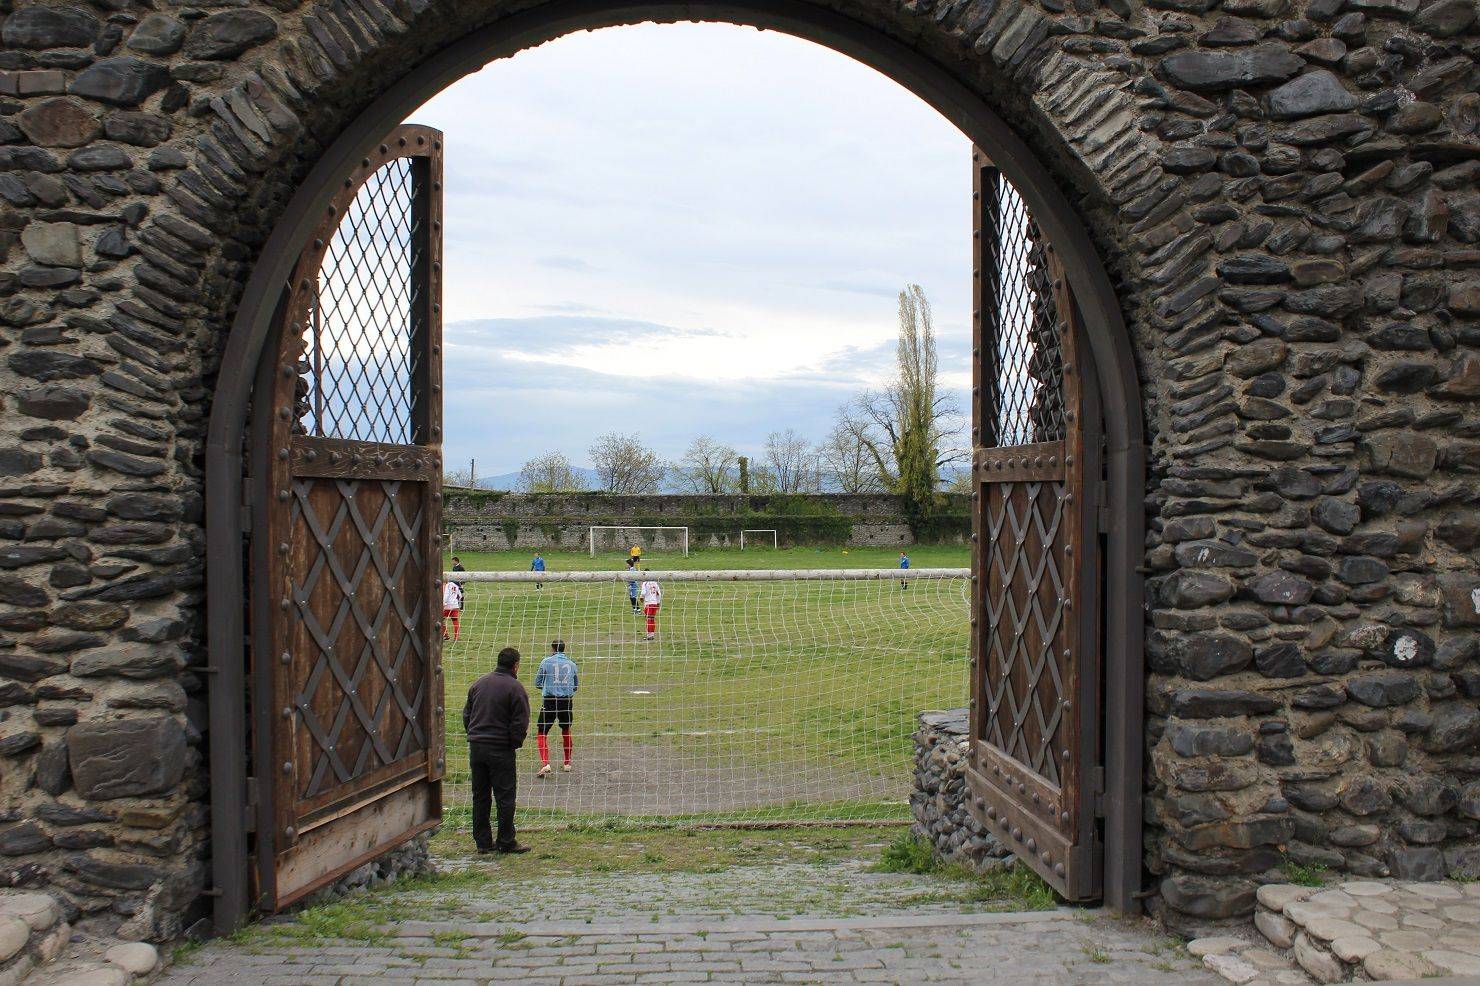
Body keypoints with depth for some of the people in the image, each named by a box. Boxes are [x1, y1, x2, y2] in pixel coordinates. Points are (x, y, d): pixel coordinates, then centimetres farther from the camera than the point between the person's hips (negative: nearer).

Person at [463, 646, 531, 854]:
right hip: (501, 749, -6)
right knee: (505, 796, 2)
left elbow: (466, 714, 15)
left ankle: (483, 841, 16)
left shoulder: (479, 683, 10)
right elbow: (520, 724, -12)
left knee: (480, 796, 12)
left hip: (476, 748, 6)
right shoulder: (515, 689, -10)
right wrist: (515, 743, 2)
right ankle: (506, 842, 5)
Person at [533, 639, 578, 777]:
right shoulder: (572, 664, 9)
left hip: (550, 700, -3)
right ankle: (567, 763, 29)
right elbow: (576, 685, 19)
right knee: (566, 731, 22)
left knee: (542, 733, 1)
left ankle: (545, 763, -17)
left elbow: (537, 683, 6)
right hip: (567, 701, 3)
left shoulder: (546, 662, 1)